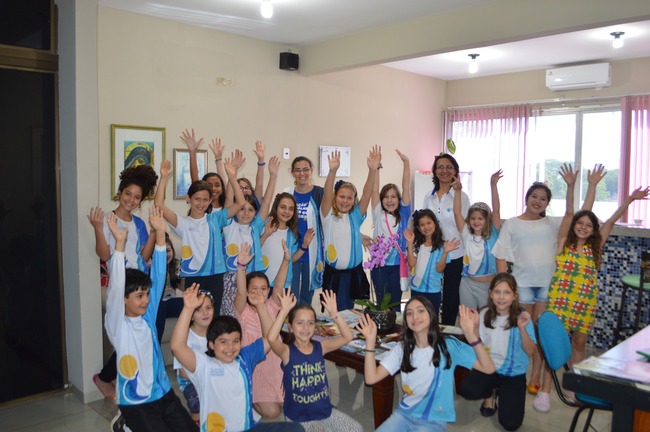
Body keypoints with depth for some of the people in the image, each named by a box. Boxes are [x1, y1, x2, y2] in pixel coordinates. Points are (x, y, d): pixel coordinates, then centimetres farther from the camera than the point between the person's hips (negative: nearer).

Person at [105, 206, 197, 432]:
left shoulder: (148, 315, 1)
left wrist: (160, 234, -12)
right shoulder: (116, 324, -11)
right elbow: (115, 288, -26)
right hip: (135, 402, -5)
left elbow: (158, 275, -5)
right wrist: (119, 243, -34)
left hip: (164, 393, 5)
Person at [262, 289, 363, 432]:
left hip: (325, 411, 4)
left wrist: (334, 314, -24)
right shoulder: (287, 351, -13)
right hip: (299, 417, -4)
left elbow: (347, 337, -13)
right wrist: (284, 311, -36)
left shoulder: (320, 347, -2)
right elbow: (271, 339, -35)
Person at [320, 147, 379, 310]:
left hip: (354, 274, 2)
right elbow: (326, 195, -18)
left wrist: (373, 170, -24)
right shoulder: (328, 216, -1)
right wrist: (332, 171, -35)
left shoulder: (356, 216, 5)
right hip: (333, 274, -2)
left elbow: (366, 194, -9)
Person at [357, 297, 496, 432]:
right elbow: (371, 378, -8)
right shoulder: (402, 348, -1)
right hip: (404, 414, 4)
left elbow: (489, 369, -18)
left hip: (433, 420, -3)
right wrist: (370, 341, -19)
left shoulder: (448, 345, -10)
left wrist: (471, 335, -30)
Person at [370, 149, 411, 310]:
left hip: (398, 265, 0)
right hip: (379, 265, 0)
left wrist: (406, 163, -13)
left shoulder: (403, 215, 2)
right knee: (382, 303, 7)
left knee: (395, 304, 8)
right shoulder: (379, 215, 2)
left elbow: (406, 188, -5)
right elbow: (374, 190, -6)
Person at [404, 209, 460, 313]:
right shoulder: (416, 244, 1)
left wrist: (445, 252, -27)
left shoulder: (441, 245, -8)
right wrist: (410, 243, -14)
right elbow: (411, 263, -11)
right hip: (416, 289, 3)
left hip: (433, 290, -3)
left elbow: (439, 269, -14)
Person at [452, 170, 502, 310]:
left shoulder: (492, 235, -3)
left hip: (489, 285, -1)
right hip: (468, 285, 1)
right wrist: (457, 191, -22)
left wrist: (493, 185, -22)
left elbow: (496, 210, -13)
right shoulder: (467, 236, -1)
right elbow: (457, 213, -10)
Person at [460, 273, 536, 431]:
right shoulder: (485, 314, -5)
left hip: (514, 372, -2)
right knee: (467, 390, -28)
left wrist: (522, 328, -29)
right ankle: (490, 393, 9)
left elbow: (530, 351, -13)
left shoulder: (522, 317, -12)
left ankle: (502, 392, 21)